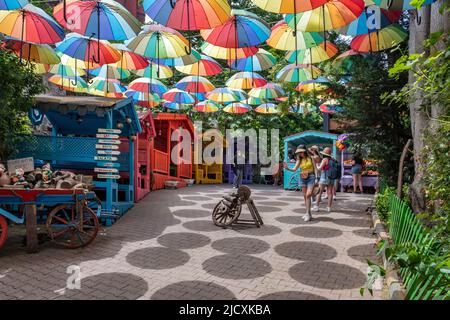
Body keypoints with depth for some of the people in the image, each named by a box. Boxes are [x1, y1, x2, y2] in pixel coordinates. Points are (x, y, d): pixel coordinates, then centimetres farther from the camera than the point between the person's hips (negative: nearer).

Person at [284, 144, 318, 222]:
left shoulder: (310, 158, 0)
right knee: (305, 196, 5)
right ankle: (308, 213, 15)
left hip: (311, 178, -4)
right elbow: (294, 169, -3)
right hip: (303, 178, 4)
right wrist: (287, 168, -22)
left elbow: (315, 168, 1)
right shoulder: (299, 160, 7)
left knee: (308, 195, -16)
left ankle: (308, 214, -13)